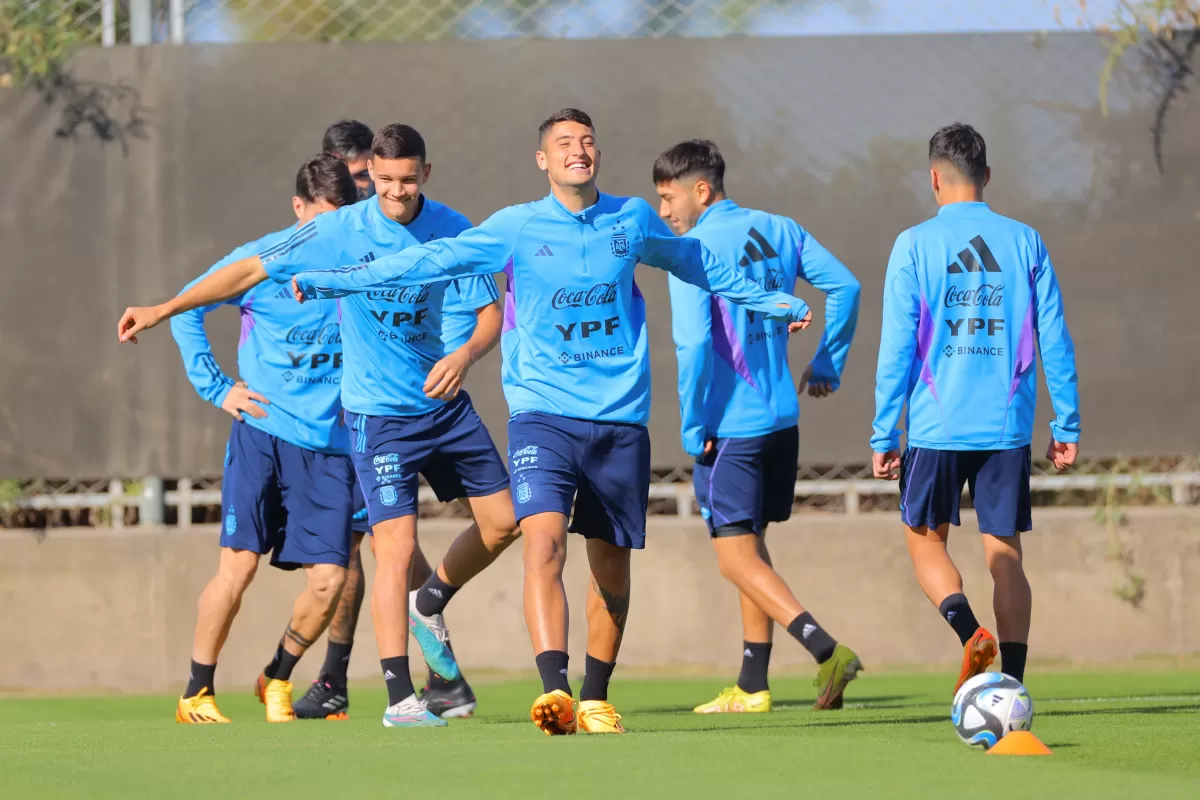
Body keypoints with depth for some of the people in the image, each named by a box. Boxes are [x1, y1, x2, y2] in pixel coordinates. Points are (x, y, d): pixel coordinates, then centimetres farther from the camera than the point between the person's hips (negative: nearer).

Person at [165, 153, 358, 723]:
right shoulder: (262, 260, -3)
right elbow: (186, 310, 7)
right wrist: (216, 388, 1)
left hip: (330, 444, 2)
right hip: (262, 433, -2)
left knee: (328, 579, -7)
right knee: (239, 564, -10)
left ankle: (278, 679, 18)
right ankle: (196, 693, 4)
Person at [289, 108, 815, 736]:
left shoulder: (632, 220, 8)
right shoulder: (518, 228, 0)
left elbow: (698, 265, 26)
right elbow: (430, 260, -4)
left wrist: (772, 302, 37)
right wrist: (332, 281, -11)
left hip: (621, 419, 3)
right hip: (543, 417, -3)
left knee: (611, 561, 8)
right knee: (544, 544, -21)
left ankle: (595, 698, 23)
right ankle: (554, 690, -31)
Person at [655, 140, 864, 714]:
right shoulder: (778, 230, 8)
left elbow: (693, 344, -21)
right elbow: (845, 286, 8)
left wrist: (693, 430, -12)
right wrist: (826, 366, 17)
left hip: (728, 426, -8)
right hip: (781, 419, 8)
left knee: (737, 558, -4)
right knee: (751, 547, 18)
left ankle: (826, 650, -20)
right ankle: (752, 688, 19)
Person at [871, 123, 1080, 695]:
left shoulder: (914, 246, -3)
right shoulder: (1025, 243, 4)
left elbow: (896, 348, -5)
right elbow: (1054, 340, 4)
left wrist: (885, 436, 0)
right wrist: (1066, 427, 10)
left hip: (937, 428, -2)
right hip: (1007, 428, 2)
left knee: (925, 540, 12)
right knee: (1004, 552, 7)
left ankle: (971, 633, -13)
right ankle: (1013, 684, -2)